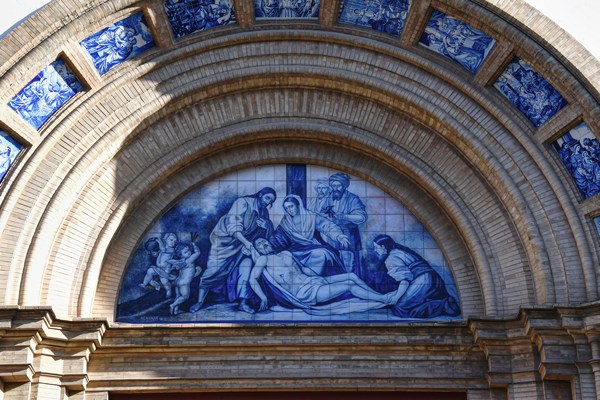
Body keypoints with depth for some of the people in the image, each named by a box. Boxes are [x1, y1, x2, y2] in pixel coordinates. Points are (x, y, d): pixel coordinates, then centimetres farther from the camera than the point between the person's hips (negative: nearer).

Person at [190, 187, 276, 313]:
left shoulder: (263, 212, 3)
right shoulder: (243, 202, -19)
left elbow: (268, 233, 2)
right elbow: (233, 227, -26)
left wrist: (267, 225, -21)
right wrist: (246, 242, -35)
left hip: (243, 244, 6)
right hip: (225, 240, -6)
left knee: (246, 265, -14)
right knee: (214, 269, -7)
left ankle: (243, 302, -8)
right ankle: (200, 302, 5)